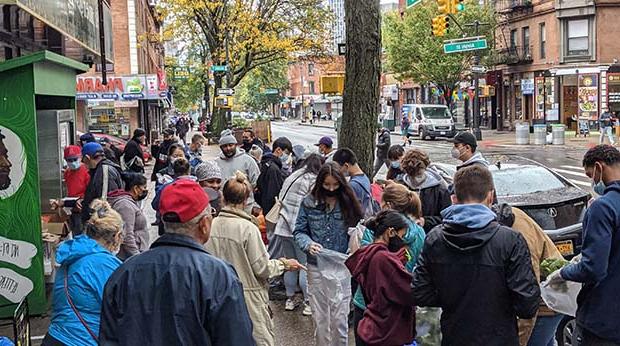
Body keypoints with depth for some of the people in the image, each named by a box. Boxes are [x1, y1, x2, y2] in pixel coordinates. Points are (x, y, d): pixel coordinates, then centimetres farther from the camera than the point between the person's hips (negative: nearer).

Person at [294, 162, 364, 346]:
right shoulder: (309, 203, -1)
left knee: (340, 319, 3)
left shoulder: (349, 203, -2)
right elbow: (299, 231, 3)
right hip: (316, 268, 1)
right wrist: (308, 244, -17)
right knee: (320, 318, 12)